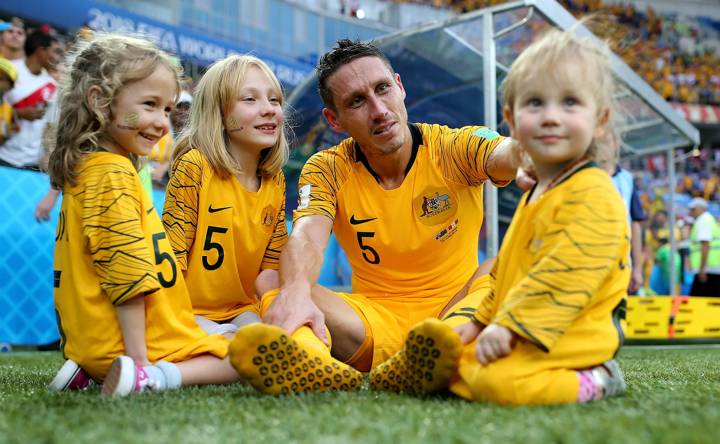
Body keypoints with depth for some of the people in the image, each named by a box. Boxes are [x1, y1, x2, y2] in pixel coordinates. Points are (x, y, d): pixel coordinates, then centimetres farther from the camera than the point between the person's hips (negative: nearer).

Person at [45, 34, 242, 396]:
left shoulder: (84, 169, 15)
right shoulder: (114, 174, -16)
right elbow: (125, 274, -22)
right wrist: (139, 360, -21)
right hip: (136, 342, -9)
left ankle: (90, 371, 9)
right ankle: (156, 376, -19)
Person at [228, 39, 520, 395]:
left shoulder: (453, 147, -6)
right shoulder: (327, 170, -2)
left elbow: (508, 155, -28)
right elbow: (307, 236, -22)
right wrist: (295, 290, -46)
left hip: (457, 307, 0)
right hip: (377, 318, 1)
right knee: (281, 294, -26)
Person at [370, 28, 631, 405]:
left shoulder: (593, 194, -16)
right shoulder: (534, 197, 18)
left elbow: (569, 271, -26)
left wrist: (509, 324, -27)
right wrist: (483, 319, 20)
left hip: (570, 336, -9)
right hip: (523, 333, 9)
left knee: (497, 381, -32)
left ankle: (594, 382, -13)